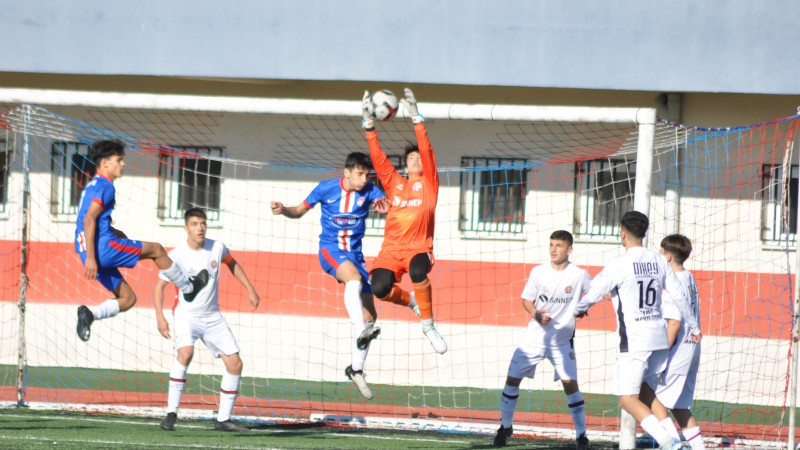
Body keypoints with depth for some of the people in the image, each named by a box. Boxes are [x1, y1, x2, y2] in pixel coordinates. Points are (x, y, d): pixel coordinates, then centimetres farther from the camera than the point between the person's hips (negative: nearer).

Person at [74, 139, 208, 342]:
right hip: (103, 247, -10)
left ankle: (89, 313, -6)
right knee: (156, 250, 7)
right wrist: (91, 258, -25)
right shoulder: (104, 186, -10)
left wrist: (113, 232, 19)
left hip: (90, 252, 10)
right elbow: (89, 219, -20)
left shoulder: (92, 187, 21)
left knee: (128, 298, 13)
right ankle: (188, 287, 21)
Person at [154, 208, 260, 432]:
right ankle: (171, 412, -26)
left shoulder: (217, 247, -4)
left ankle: (223, 419, 10)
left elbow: (232, 263, 18)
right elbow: (159, 285, -6)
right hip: (186, 313, -5)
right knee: (185, 353, -32)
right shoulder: (177, 255, -14)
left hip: (212, 316, 5)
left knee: (235, 363, -2)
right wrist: (160, 316, -17)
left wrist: (250, 289, 16)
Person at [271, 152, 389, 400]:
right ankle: (360, 332, -50)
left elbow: (387, 205, -19)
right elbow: (299, 211, 8)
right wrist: (283, 210, -13)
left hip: (354, 253, 4)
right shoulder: (326, 189, -4)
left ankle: (356, 368, 14)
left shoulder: (369, 191, -2)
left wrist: (384, 205, -43)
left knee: (370, 315, 0)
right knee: (354, 276, -38)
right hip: (330, 249, -3)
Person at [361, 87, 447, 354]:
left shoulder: (429, 183, 11)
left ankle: (429, 325, -19)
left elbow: (427, 152, 0)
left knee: (417, 272, -37)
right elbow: (378, 158, 12)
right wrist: (369, 125, 2)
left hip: (419, 247, -3)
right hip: (391, 249, 3)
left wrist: (416, 119, -9)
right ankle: (411, 300, 11)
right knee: (380, 288, -24)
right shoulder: (395, 183, 19)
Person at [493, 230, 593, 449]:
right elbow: (527, 299, 6)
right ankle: (505, 427, 20)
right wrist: (536, 314, -15)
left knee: (570, 383, -13)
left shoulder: (579, 275, -8)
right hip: (535, 335, 2)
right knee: (512, 379, 1)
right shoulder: (538, 272, -3)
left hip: (562, 340, -2)